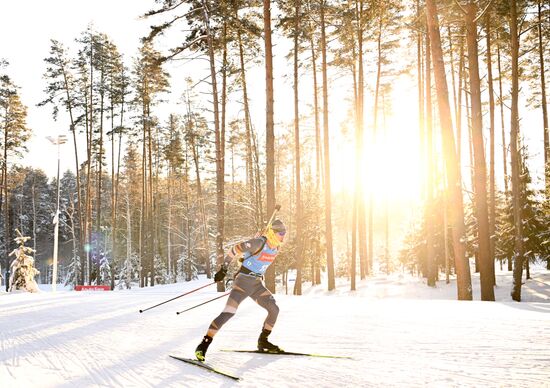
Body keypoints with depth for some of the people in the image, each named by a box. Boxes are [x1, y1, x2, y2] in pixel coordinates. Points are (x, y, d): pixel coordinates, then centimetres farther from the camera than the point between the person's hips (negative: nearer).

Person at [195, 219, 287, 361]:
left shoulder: (276, 247, 5)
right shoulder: (259, 242, -19)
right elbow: (235, 249, -15)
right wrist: (223, 269, -12)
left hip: (257, 285, 8)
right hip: (243, 281, -8)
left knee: (274, 309, 3)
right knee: (229, 312, -20)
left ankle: (263, 342, 20)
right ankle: (204, 344, -16)